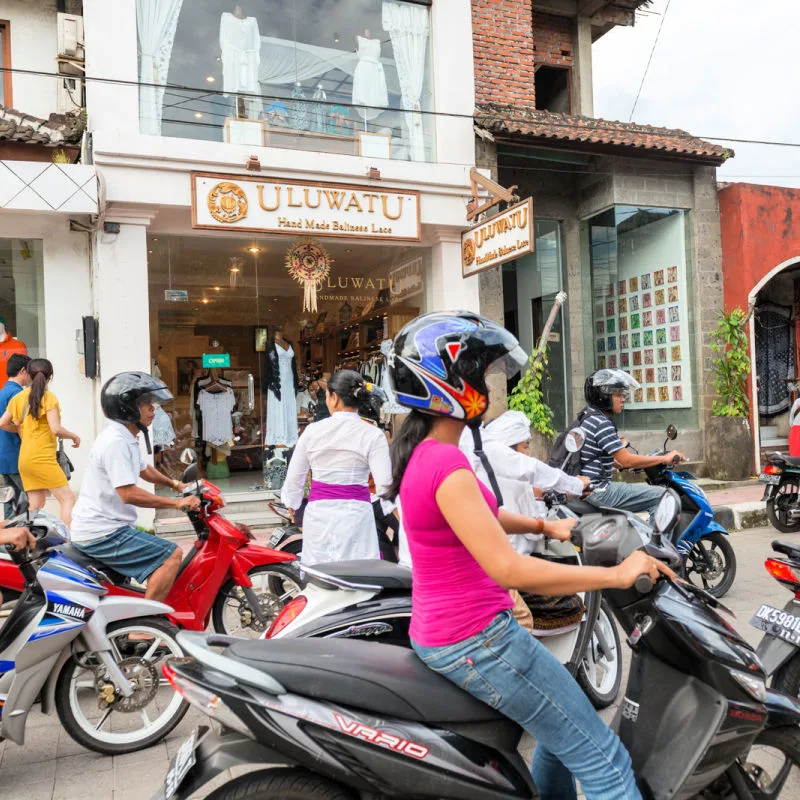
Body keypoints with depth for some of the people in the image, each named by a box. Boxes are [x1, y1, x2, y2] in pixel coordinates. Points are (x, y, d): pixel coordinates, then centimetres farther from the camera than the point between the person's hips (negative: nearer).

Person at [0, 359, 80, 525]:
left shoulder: (19, 397, 9)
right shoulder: (48, 397, -9)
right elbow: (56, 429, -17)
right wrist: (74, 436, 0)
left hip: (24, 458, 7)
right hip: (42, 458, -7)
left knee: (36, 506, 12)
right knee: (68, 499, -6)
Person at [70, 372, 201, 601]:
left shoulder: (126, 438, 13)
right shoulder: (116, 442, -20)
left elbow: (142, 469, 31)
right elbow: (128, 494, -27)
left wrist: (175, 484, 23)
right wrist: (177, 503, -23)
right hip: (102, 535, -11)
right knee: (172, 555, -18)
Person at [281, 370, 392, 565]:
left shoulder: (313, 430, 3)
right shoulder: (373, 435, -5)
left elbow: (294, 477, 11)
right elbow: (384, 484, -11)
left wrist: (292, 505, 27)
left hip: (317, 513, 3)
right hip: (355, 513, -2)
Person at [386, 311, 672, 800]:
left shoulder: (420, 451, 5)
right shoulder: (446, 463, -25)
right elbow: (506, 567, -29)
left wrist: (545, 526, 15)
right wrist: (616, 575, -22)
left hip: (440, 629, 10)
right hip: (476, 641, -10)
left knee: (563, 726, 28)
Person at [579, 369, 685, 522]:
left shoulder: (587, 416, 14)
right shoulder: (601, 423, -17)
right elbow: (627, 460, -20)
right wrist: (664, 458, -11)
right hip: (598, 490, -11)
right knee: (661, 495, -13)